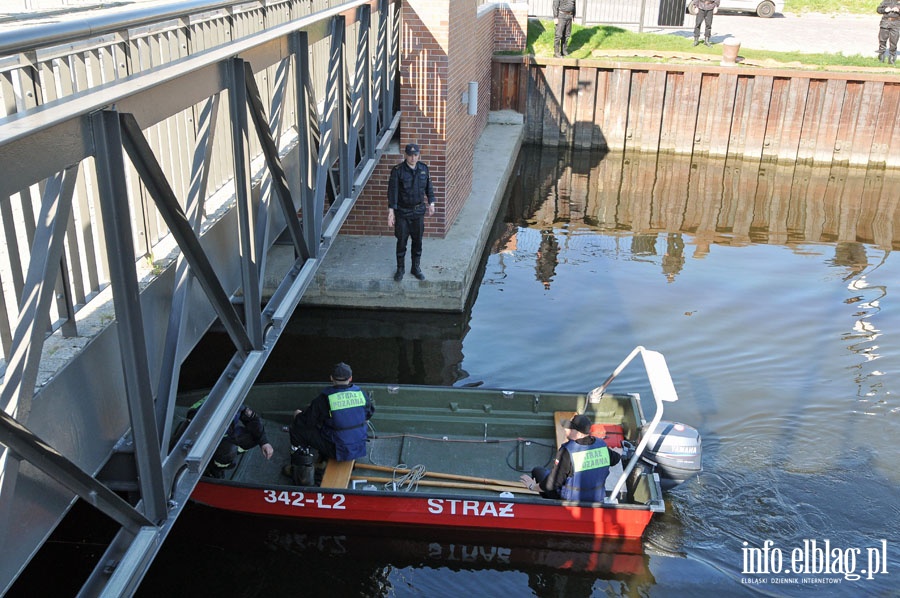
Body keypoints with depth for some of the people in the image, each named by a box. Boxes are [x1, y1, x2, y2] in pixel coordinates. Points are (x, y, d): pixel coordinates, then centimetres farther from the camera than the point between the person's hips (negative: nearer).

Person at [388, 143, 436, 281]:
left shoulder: (424, 169, -1)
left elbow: (429, 187, 12)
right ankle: (400, 269, 21)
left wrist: (431, 203, 8)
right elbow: (392, 191, -14)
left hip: (418, 211, 3)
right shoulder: (397, 171, -13)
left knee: (418, 241, 11)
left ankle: (416, 268, 26)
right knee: (401, 241, 5)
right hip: (402, 211, -3)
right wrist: (391, 212, -18)